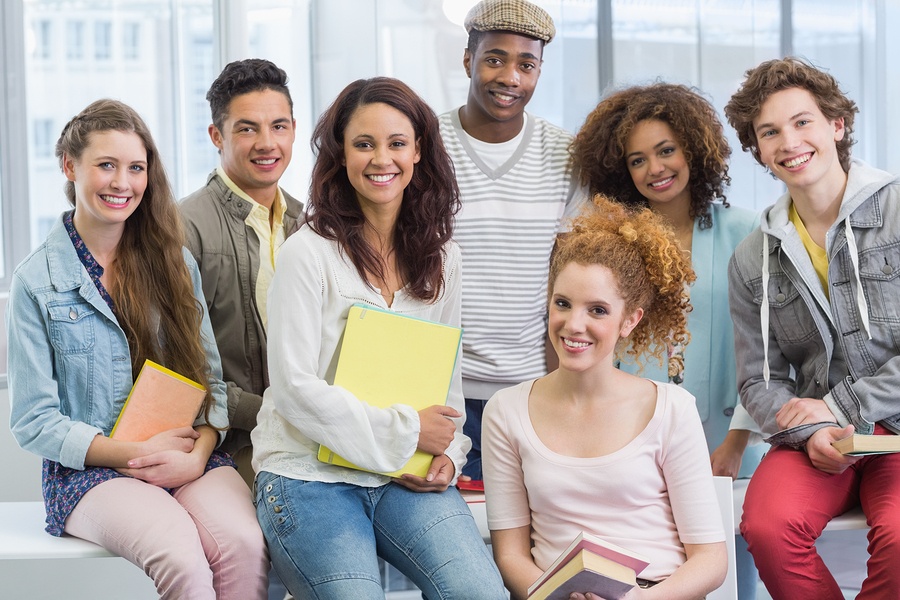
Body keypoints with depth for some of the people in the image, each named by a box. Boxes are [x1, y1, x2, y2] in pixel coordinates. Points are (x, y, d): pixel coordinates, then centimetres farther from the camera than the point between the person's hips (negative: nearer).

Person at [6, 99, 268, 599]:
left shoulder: (174, 262, 13)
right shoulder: (36, 282, 2)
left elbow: (211, 378, 9)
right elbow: (34, 422, -1)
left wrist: (197, 455, -11)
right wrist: (134, 455, -11)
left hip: (191, 459, 3)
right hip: (89, 472, -3)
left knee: (246, 545, -31)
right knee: (181, 559, -34)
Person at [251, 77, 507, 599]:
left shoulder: (441, 257, 11)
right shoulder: (309, 254, -7)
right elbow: (295, 388, -11)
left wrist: (449, 452, -1)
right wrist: (406, 431, -11)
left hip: (409, 478, 4)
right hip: (310, 473, -4)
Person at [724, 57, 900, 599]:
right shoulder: (753, 260, 12)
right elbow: (759, 379, 11)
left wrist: (838, 406, -8)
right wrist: (811, 431, -11)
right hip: (815, 439, 3)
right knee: (768, 526, -29)